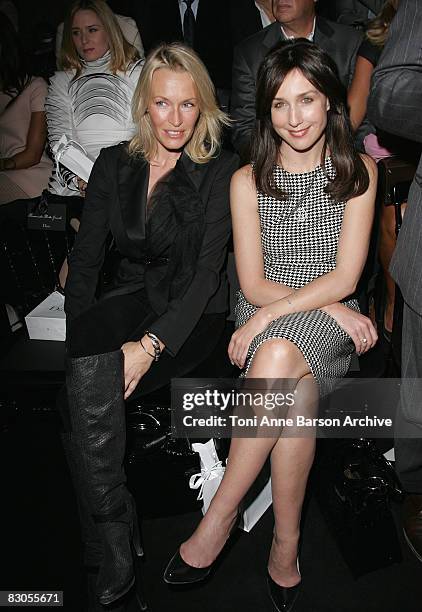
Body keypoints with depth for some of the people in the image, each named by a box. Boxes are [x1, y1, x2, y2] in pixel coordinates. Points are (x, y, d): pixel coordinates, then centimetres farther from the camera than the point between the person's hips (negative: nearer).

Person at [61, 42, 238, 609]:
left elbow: (208, 271, -14)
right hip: (131, 301, 4)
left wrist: (151, 345, -26)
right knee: (89, 376, -30)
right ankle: (114, 531, -14)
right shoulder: (114, 165, 7)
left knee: (86, 391, -27)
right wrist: (81, 337, -12)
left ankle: (107, 534, -8)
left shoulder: (221, 171, -5)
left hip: (193, 313, -4)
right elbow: (85, 259, 4)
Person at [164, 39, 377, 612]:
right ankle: (286, 544, -14)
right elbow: (253, 285, -1)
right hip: (263, 314, 1)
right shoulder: (248, 180, 2)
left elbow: (345, 276, -7)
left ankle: (218, 518, -19)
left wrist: (270, 317, -17)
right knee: (297, 388, -32)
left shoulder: (359, 172, 2)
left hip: (333, 320, 0)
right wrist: (330, 307, -12)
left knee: (279, 356, -34)